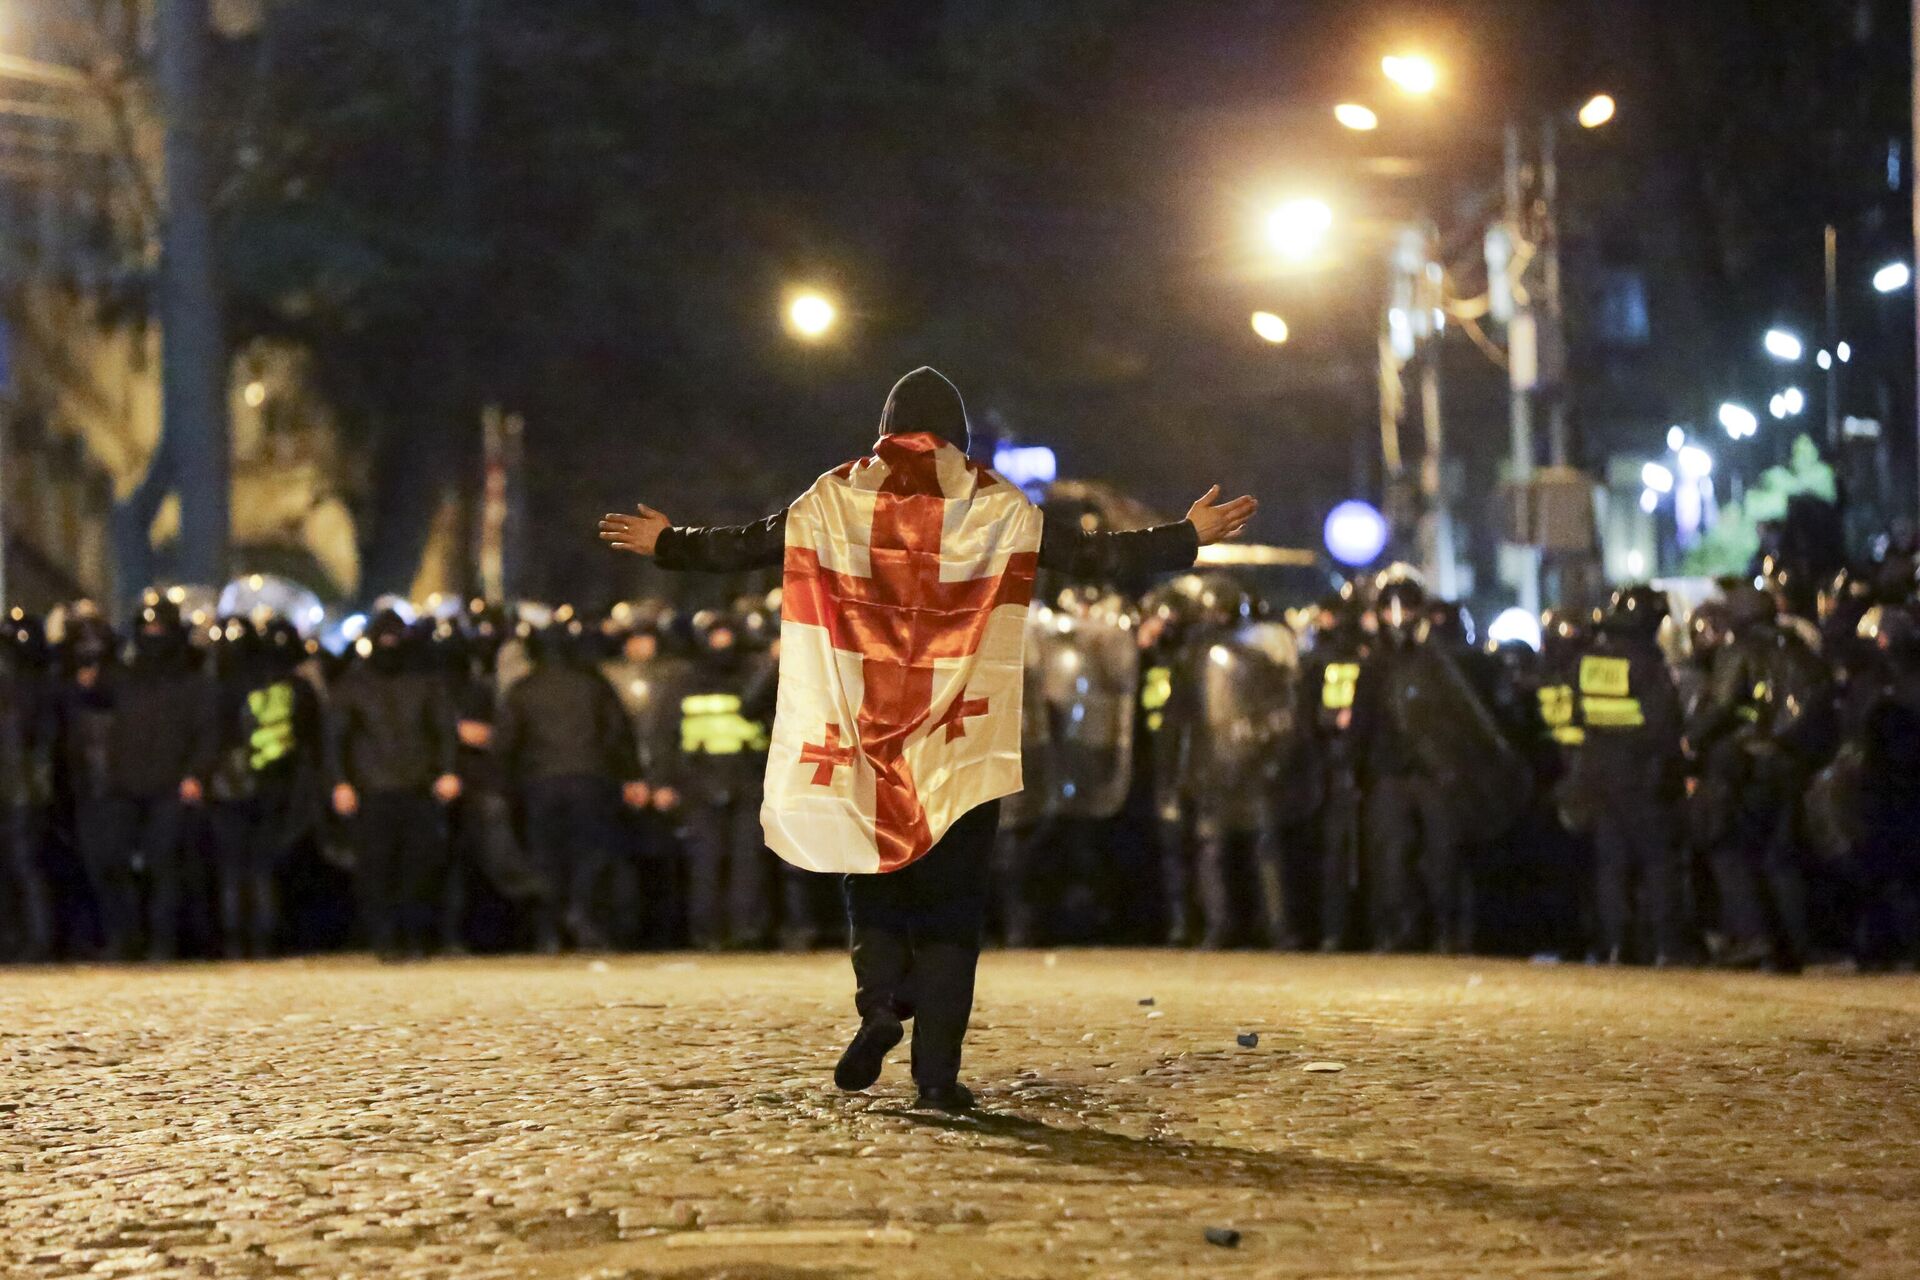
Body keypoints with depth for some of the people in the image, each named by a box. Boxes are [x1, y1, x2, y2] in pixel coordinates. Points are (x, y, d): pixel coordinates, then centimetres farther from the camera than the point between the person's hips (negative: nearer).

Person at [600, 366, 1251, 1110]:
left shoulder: (838, 496, 5)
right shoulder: (994, 504, 1)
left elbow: (746, 547, 11)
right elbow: (1086, 555, -1)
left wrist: (665, 544, 26)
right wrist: (1188, 539, 7)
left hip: (865, 733, 1)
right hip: (961, 741, -1)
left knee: (873, 878, 15)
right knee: (951, 897, 3)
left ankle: (880, 1001, -12)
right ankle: (938, 1069, -3)